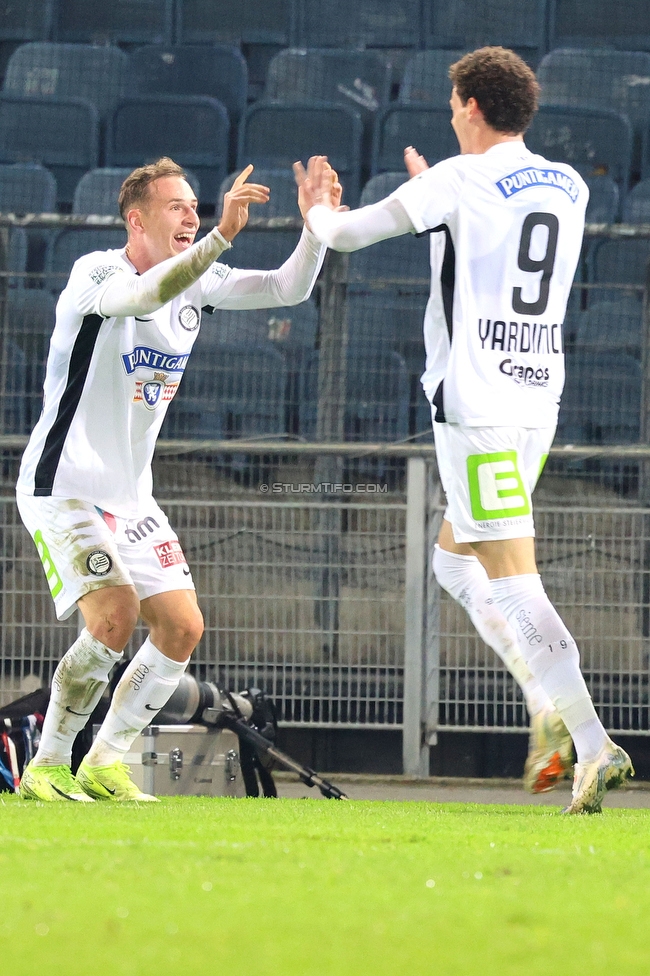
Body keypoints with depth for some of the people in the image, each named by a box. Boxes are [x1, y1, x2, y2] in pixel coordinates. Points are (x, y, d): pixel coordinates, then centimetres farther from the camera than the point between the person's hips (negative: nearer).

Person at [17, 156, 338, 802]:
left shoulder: (197, 282, 7)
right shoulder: (96, 272, -16)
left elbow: (287, 289, 3)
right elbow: (146, 294, -38)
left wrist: (315, 228, -16)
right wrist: (221, 236, -47)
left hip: (131, 498, 8)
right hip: (63, 488, -8)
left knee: (182, 628, -1)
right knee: (115, 616, -23)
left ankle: (104, 764, 11)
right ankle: (46, 768, -10)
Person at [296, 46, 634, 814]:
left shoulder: (457, 181, -7)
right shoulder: (569, 188, 12)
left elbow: (341, 235, 5)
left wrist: (317, 206, 28)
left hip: (476, 404, -7)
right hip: (538, 399, 7)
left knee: (512, 584, -10)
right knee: (454, 562, 19)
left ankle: (593, 744, -21)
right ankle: (554, 708, 5)